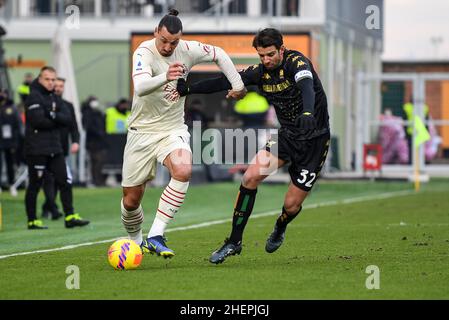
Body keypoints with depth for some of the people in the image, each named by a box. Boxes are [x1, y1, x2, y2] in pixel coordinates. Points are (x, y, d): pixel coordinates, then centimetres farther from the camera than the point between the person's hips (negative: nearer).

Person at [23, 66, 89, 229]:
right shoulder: (34, 97, -8)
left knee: (65, 182, 4)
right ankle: (32, 221, 6)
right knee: (34, 185, 0)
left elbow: (68, 119, 3)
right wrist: (57, 120, -6)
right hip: (37, 149, -7)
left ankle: (70, 217, 7)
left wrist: (53, 115, -15)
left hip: (55, 148, 7)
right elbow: (39, 120, -20)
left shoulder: (55, 98, 15)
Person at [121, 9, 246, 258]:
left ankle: (155, 236, -26)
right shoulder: (144, 52, -18)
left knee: (183, 171, -31)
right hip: (142, 131, -2)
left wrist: (237, 83, 12)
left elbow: (219, 55, 15)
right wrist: (166, 77, -55)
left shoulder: (187, 50, -6)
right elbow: (140, 87, -38)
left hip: (173, 129, 2)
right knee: (131, 201, 3)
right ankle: (136, 242, 34)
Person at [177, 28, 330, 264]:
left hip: (314, 139, -5)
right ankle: (234, 242, -6)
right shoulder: (260, 72, -2)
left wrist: (308, 112, -61)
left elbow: (307, 85, -40)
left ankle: (279, 229, 35)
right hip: (287, 135, 5)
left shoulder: (296, 62, -20)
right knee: (251, 176, -16)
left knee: (291, 206, -4)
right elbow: (225, 82, 1)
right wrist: (188, 89, -10)